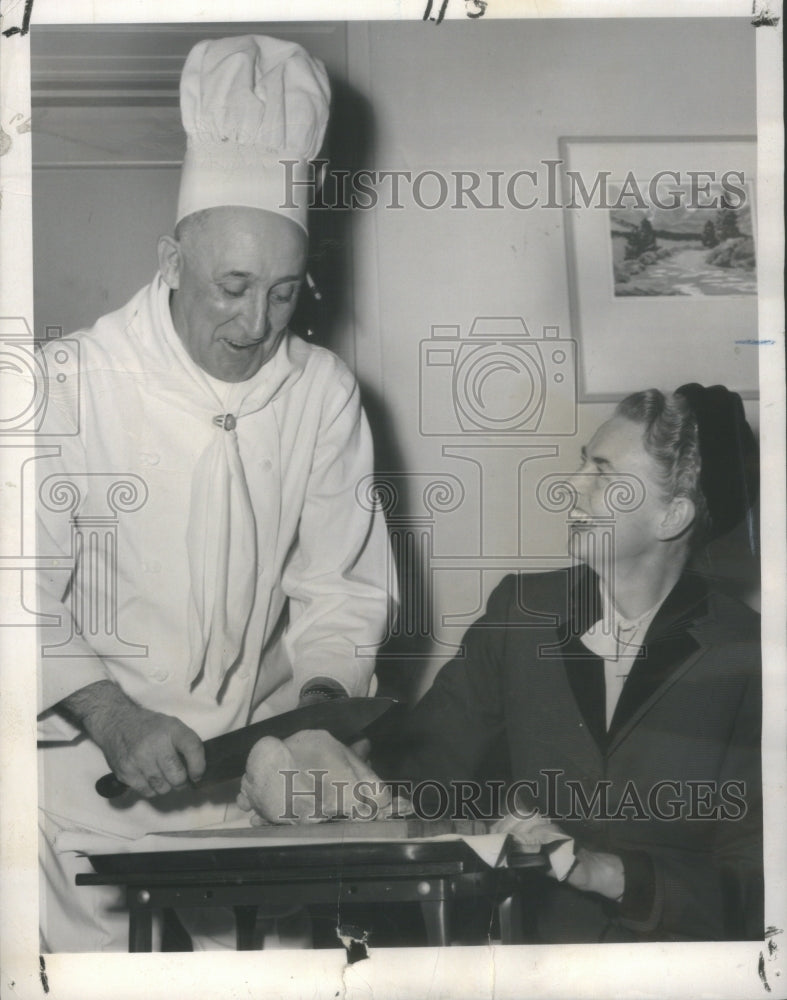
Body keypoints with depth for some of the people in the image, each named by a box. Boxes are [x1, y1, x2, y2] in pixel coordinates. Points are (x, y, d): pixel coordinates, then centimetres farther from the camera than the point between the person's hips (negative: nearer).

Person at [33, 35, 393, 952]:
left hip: (254, 744, 3)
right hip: (93, 755, -2)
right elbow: (29, 594, -8)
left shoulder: (325, 394, 0)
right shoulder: (74, 385, -9)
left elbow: (343, 584, 6)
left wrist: (321, 696, -11)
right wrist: (111, 715, -20)